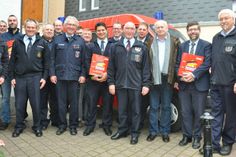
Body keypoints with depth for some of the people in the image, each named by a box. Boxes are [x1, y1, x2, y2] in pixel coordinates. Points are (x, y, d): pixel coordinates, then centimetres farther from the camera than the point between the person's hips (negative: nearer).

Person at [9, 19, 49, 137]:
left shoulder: (42, 43, 6)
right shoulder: (17, 42, 10)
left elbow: (46, 62, 5)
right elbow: (12, 61, 9)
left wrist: (44, 77, -2)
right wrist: (12, 77, 3)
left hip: (35, 77, -1)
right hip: (19, 77, 2)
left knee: (36, 104, 1)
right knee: (19, 104, 7)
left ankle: (37, 127, 18)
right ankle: (19, 126, 24)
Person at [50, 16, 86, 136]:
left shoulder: (80, 41, 7)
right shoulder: (57, 39, 8)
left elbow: (83, 60, 5)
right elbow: (52, 58, 6)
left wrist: (83, 75, -2)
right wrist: (52, 74, -1)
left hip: (74, 76, 0)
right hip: (60, 76, 1)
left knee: (74, 102, 5)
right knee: (61, 102, 6)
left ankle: (73, 125, 19)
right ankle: (62, 125, 20)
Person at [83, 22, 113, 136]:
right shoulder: (90, 46, 12)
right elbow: (87, 62, 4)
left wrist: (107, 74, -13)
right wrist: (92, 75, -10)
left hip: (107, 78, -1)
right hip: (93, 79, 1)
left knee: (108, 103, 5)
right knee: (91, 103, 4)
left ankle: (107, 125, 19)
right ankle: (90, 125, 17)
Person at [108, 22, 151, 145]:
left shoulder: (141, 47, 5)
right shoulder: (116, 46, 8)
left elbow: (145, 67, 3)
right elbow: (111, 66, 7)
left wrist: (146, 84, -4)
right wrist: (111, 82, 0)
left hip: (136, 84, -1)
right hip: (120, 84, 1)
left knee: (136, 110, 6)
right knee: (122, 109, 10)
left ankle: (134, 133, 20)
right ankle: (122, 130, 26)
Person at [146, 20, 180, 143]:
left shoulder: (174, 41, 4)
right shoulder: (150, 42, 5)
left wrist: (176, 78, -8)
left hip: (167, 78, 0)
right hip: (154, 78, 0)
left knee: (166, 106, 9)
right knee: (154, 106, 7)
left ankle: (165, 132, 21)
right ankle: (153, 131, 18)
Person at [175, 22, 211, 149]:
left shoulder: (206, 45, 1)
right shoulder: (182, 46, 12)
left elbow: (207, 63, -10)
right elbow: (177, 64, 8)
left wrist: (194, 74, -20)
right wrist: (181, 76, -9)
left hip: (199, 84, -3)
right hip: (184, 84, 3)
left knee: (198, 113, 5)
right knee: (185, 112, 9)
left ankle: (197, 137, 19)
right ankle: (187, 136, 22)